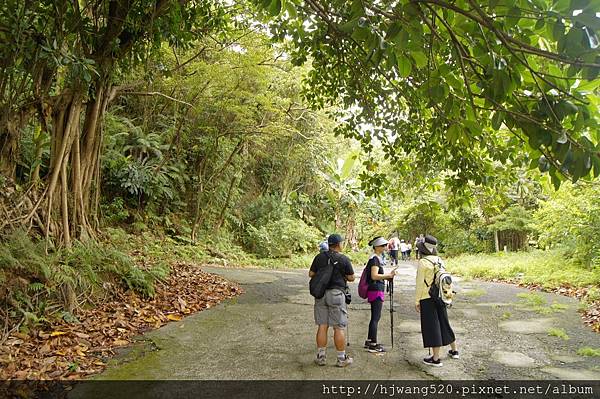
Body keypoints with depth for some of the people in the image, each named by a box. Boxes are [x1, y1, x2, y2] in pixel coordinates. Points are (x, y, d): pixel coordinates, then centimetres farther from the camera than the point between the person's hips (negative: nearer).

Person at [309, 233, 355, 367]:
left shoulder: (319, 257, 4)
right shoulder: (344, 259, -6)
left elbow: (311, 274, 8)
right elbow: (351, 278, 0)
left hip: (320, 294, 4)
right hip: (336, 293, -4)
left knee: (322, 326, 9)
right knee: (339, 327, 3)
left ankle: (321, 357, 16)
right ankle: (342, 359, 11)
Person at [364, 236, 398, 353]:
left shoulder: (376, 258, 16)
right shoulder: (375, 258, -15)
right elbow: (374, 276, -23)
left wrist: (388, 276, 17)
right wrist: (389, 275, -25)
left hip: (374, 291, 10)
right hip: (376, 290, -10)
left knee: (375, 317, 15)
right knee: (376, 317, -5)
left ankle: (369, 341, 23)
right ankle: (373, 345, 1)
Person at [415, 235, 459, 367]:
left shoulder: (423, 262, -15)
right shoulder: (439, 260, 4)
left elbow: (420, 283, -14)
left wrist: (417, 300, -7)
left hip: (427, 298, -7)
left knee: (432, 326, 1)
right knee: (443, 323, 20)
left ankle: (436, 358, 7)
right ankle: (454, 351, 35)